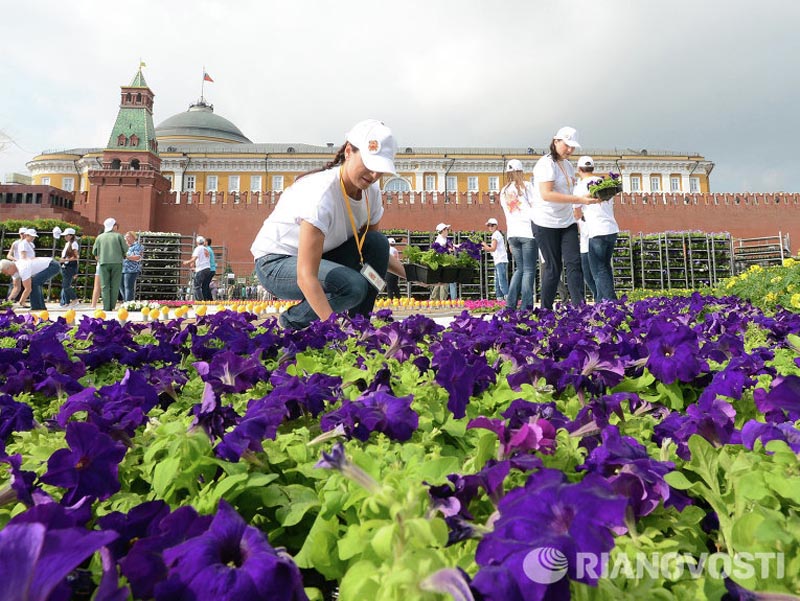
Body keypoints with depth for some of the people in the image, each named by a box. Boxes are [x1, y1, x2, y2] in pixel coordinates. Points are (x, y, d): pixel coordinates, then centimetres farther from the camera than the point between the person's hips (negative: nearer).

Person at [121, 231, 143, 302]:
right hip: (122, 269, 8)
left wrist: (127, 256, -26)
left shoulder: (137, 245, -2)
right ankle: (125, 303, 13)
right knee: (122, 287, 6)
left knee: (128, 287, -12)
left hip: (131, 270, -8)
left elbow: (138, 257, -14)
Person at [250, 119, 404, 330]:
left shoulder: (371, 191, -8)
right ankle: (292, 322, -4)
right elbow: (306, 276, -38)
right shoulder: (322, 193, -32)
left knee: (377, 242, -14)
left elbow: (376, 250, 4)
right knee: (353, 286, -30)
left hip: (321, 256, 8)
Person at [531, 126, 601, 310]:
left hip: (567, 223, 7)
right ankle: (545, 310, 11)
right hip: (546, 224, -7)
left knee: (574, 263, -3)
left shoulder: (568, 165, 14)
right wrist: (579, 199, -29)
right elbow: (546, 194, -26)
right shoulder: (546, 164, -12)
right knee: (553, 268, -2)